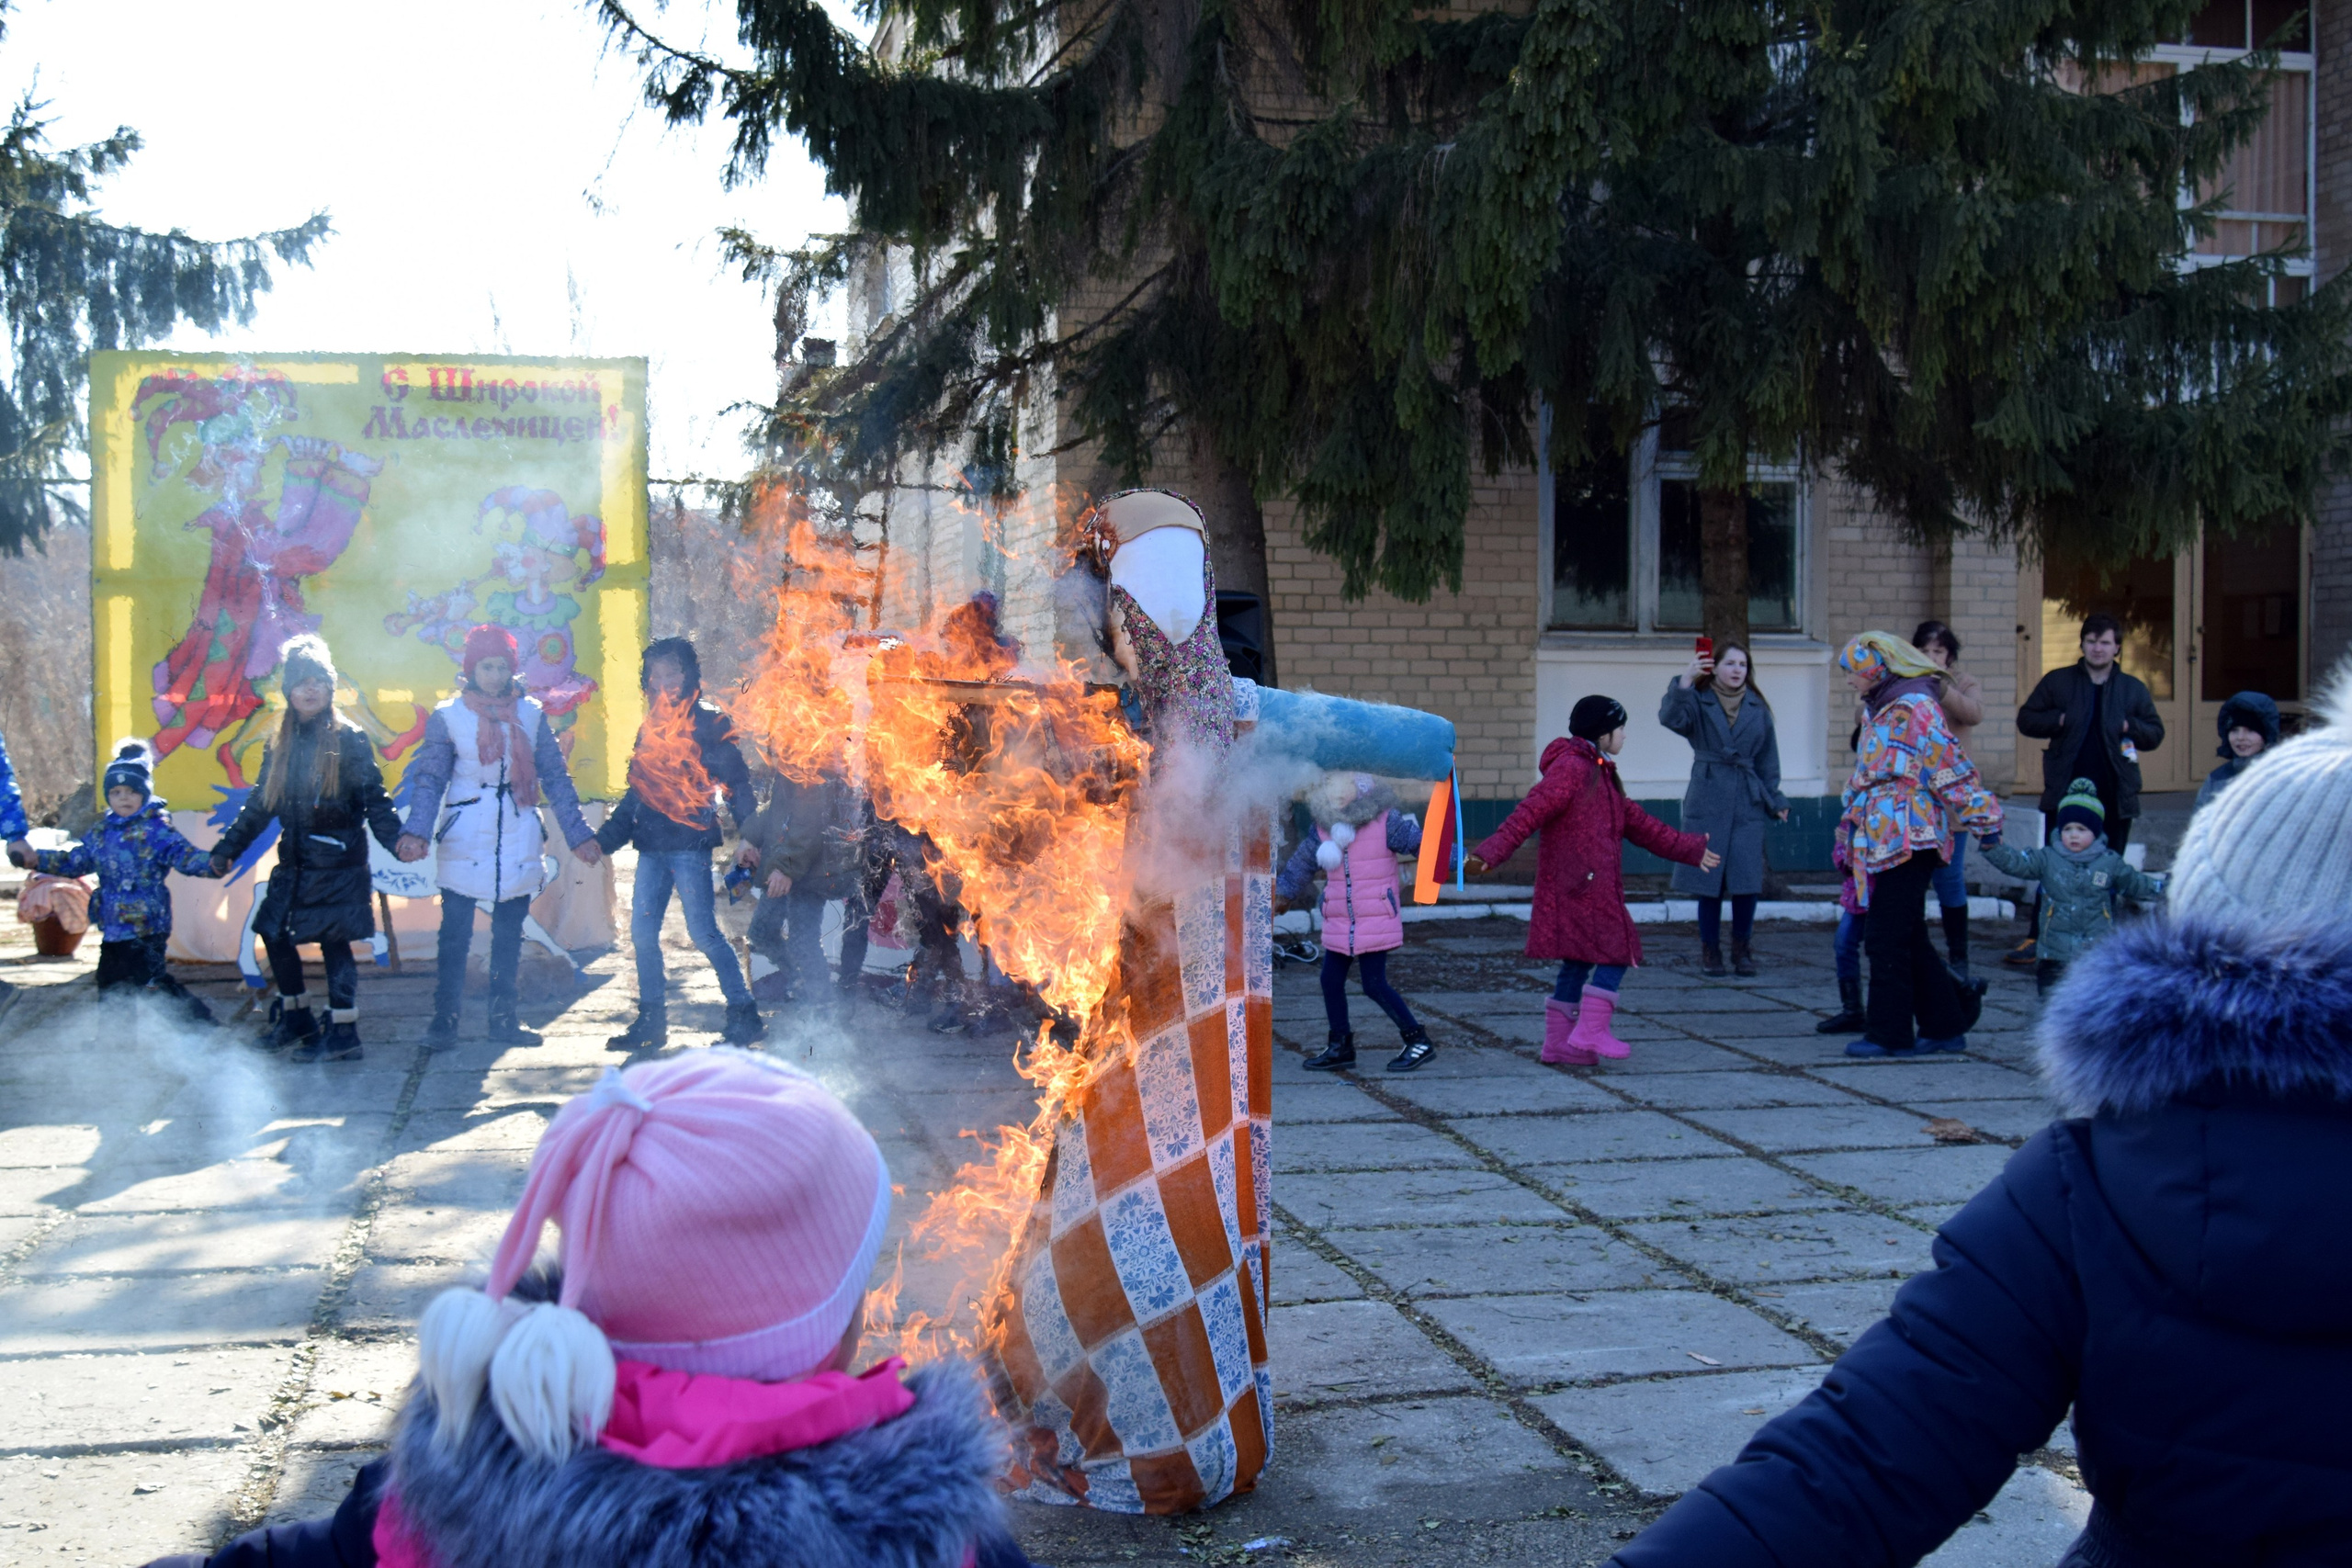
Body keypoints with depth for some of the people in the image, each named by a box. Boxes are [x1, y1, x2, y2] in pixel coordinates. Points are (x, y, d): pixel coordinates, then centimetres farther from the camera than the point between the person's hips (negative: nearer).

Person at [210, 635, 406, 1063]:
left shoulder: (349, 740, -4)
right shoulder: (280, 744, 12)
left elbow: (374, 799, -7)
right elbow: (259, 803, 18)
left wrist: (395, 837, -22)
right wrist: (227, 848, 16)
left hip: (338, 862, -6)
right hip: (294, 862, 6)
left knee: (333, 939, -7)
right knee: (273, 932, 10)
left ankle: (343, 1033, 1)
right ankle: (296, 1018, 27)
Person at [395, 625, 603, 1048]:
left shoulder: (531, 714, 6)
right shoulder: (448, 716, 0)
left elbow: (556, 778, 8)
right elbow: (429, 779, -3)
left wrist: (578, 833, 3)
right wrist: (417, 832, -19)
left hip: (518, 845, 2)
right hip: (463, 845, -2)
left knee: (509, 935, 8)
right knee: (455, 934, -1)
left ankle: (502, 1018, 18)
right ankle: (444, 1020, 7)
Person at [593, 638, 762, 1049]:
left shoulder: (708, 724, -4)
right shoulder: (649, 729, 16)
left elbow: (737, 782, -10)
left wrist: (748, 836, -21)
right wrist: (603, 839, 16)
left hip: (690, 844, -7)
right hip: (652, 846, 7)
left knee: (703, 931, -8)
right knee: (642, 933, 6)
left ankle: (744, 1012, 0)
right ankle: (651, 1021, 15)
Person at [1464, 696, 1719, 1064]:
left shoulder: (1600, 772, 20)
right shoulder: (1571, 768, -13)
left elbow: (1636, 822, 28)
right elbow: (1530, 813, -23)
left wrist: (1689, 849, 32)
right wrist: (1489, 854, -33)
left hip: (1593, 886, 10)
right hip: (1578, 885, -10)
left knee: (1579, 960, 11)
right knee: (1619, 950, -7)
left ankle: (1559, 1041, 15)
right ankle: (1590, 1031, -6)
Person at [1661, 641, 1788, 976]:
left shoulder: (1758, 708, 12)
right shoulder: (1698, 702, 3)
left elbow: (1767, 759, 17)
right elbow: (1671, 718, -18)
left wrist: (1775, 800, 13)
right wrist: (1685, 682, -29)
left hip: (1748, 803, 2)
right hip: (1707, 801, -2)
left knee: (1747, 879, -4)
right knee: (1708, 880, -2)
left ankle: (1742, 948, 12)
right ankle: (1710, 950, 10)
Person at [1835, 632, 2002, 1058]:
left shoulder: (1915, 708, -13)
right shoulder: (1881, 711, 17)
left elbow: (1950, 768, -14)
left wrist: (1983, 820, -14)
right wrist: (1851, 820, 28)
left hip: (1906, 840, -9)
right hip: (1881, 841, 9)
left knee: (1887, 939, -5)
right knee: (1909, 939, 13)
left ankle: (1889, 1033, 2)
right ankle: (1945, 1024, 21)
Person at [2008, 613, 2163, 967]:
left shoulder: (2133, 689, 9)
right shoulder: (2058, 682, 5)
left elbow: (2156, 733, 12)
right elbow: (2026, 720, 6)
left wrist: (2129, 727, -7)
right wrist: (2059, 720, -11)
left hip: (2114, 795, 1)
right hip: (2065, 792, -1)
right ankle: (2038, 938, 3)